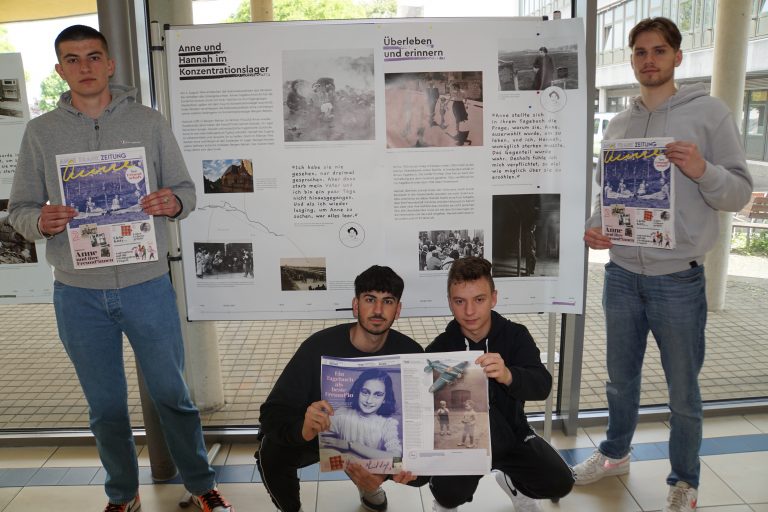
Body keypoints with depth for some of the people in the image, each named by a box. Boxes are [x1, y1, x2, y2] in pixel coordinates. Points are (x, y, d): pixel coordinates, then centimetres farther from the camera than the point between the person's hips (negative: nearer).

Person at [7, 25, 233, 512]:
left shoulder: (149, 122, 2)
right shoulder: (41, 132, 4)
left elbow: (186, 189, 4)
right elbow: (20, 210, 6)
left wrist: (174, 202, -19)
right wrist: (41, 222, -18)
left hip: (148, 287, -1)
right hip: (78, 295, 1)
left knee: (173, 394, 10)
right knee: (105, 407, 15)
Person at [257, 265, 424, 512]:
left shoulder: (410, 352, -21)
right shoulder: (319, 346, -29)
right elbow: (272, 413, -30)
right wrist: (303, 428, -54)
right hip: (318, 434, -2)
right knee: (272, 453, -29)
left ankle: (367, 483, 17)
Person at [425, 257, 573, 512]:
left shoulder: (515, 335, -11)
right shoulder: (439, 349, -13)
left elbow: (542, 385, -25)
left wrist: (507, 376, -47)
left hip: (510, 432, 2)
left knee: (559, 482, -14)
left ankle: (512, 481, 20)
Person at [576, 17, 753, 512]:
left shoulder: (709, 112, -3)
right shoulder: (618, 124, 9)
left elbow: (741, 192, -4)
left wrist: (702, 170, -24)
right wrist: (594, 226, -4)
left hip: (679, 280, -4)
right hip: (622, 275, 4)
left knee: (683, 391, 9)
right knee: (621, 378, 19)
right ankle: (615, 453, 41)